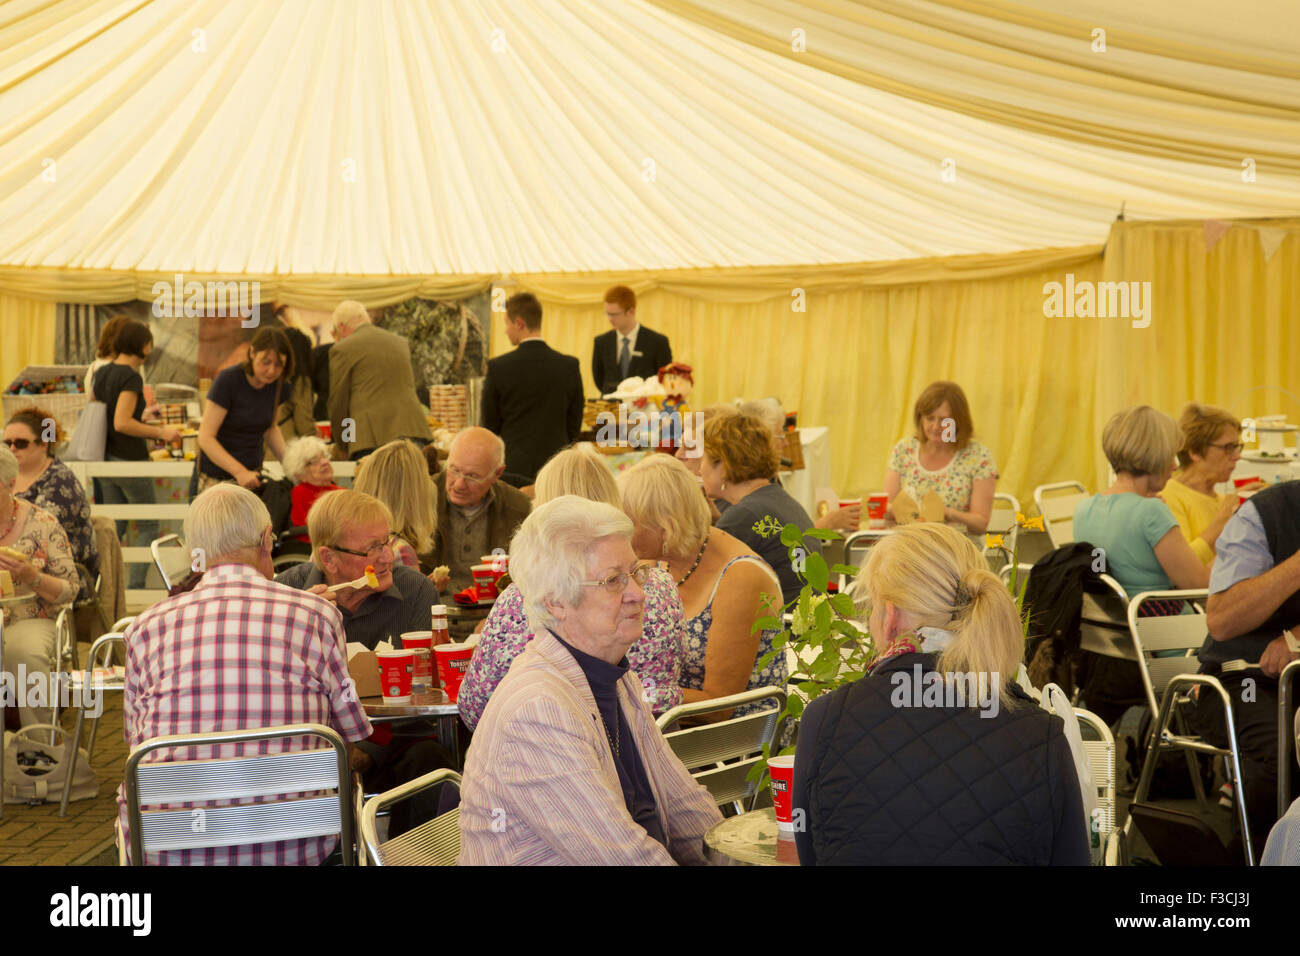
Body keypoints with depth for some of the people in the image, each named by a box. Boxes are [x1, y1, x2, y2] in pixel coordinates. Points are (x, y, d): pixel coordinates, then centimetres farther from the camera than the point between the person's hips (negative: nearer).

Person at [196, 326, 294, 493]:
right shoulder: (228, 380, -15)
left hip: (252, 475, 5)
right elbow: (206, 438, -18)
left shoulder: (275, 384, 2)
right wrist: (240, 472, -27)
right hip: (217, 478, -5)